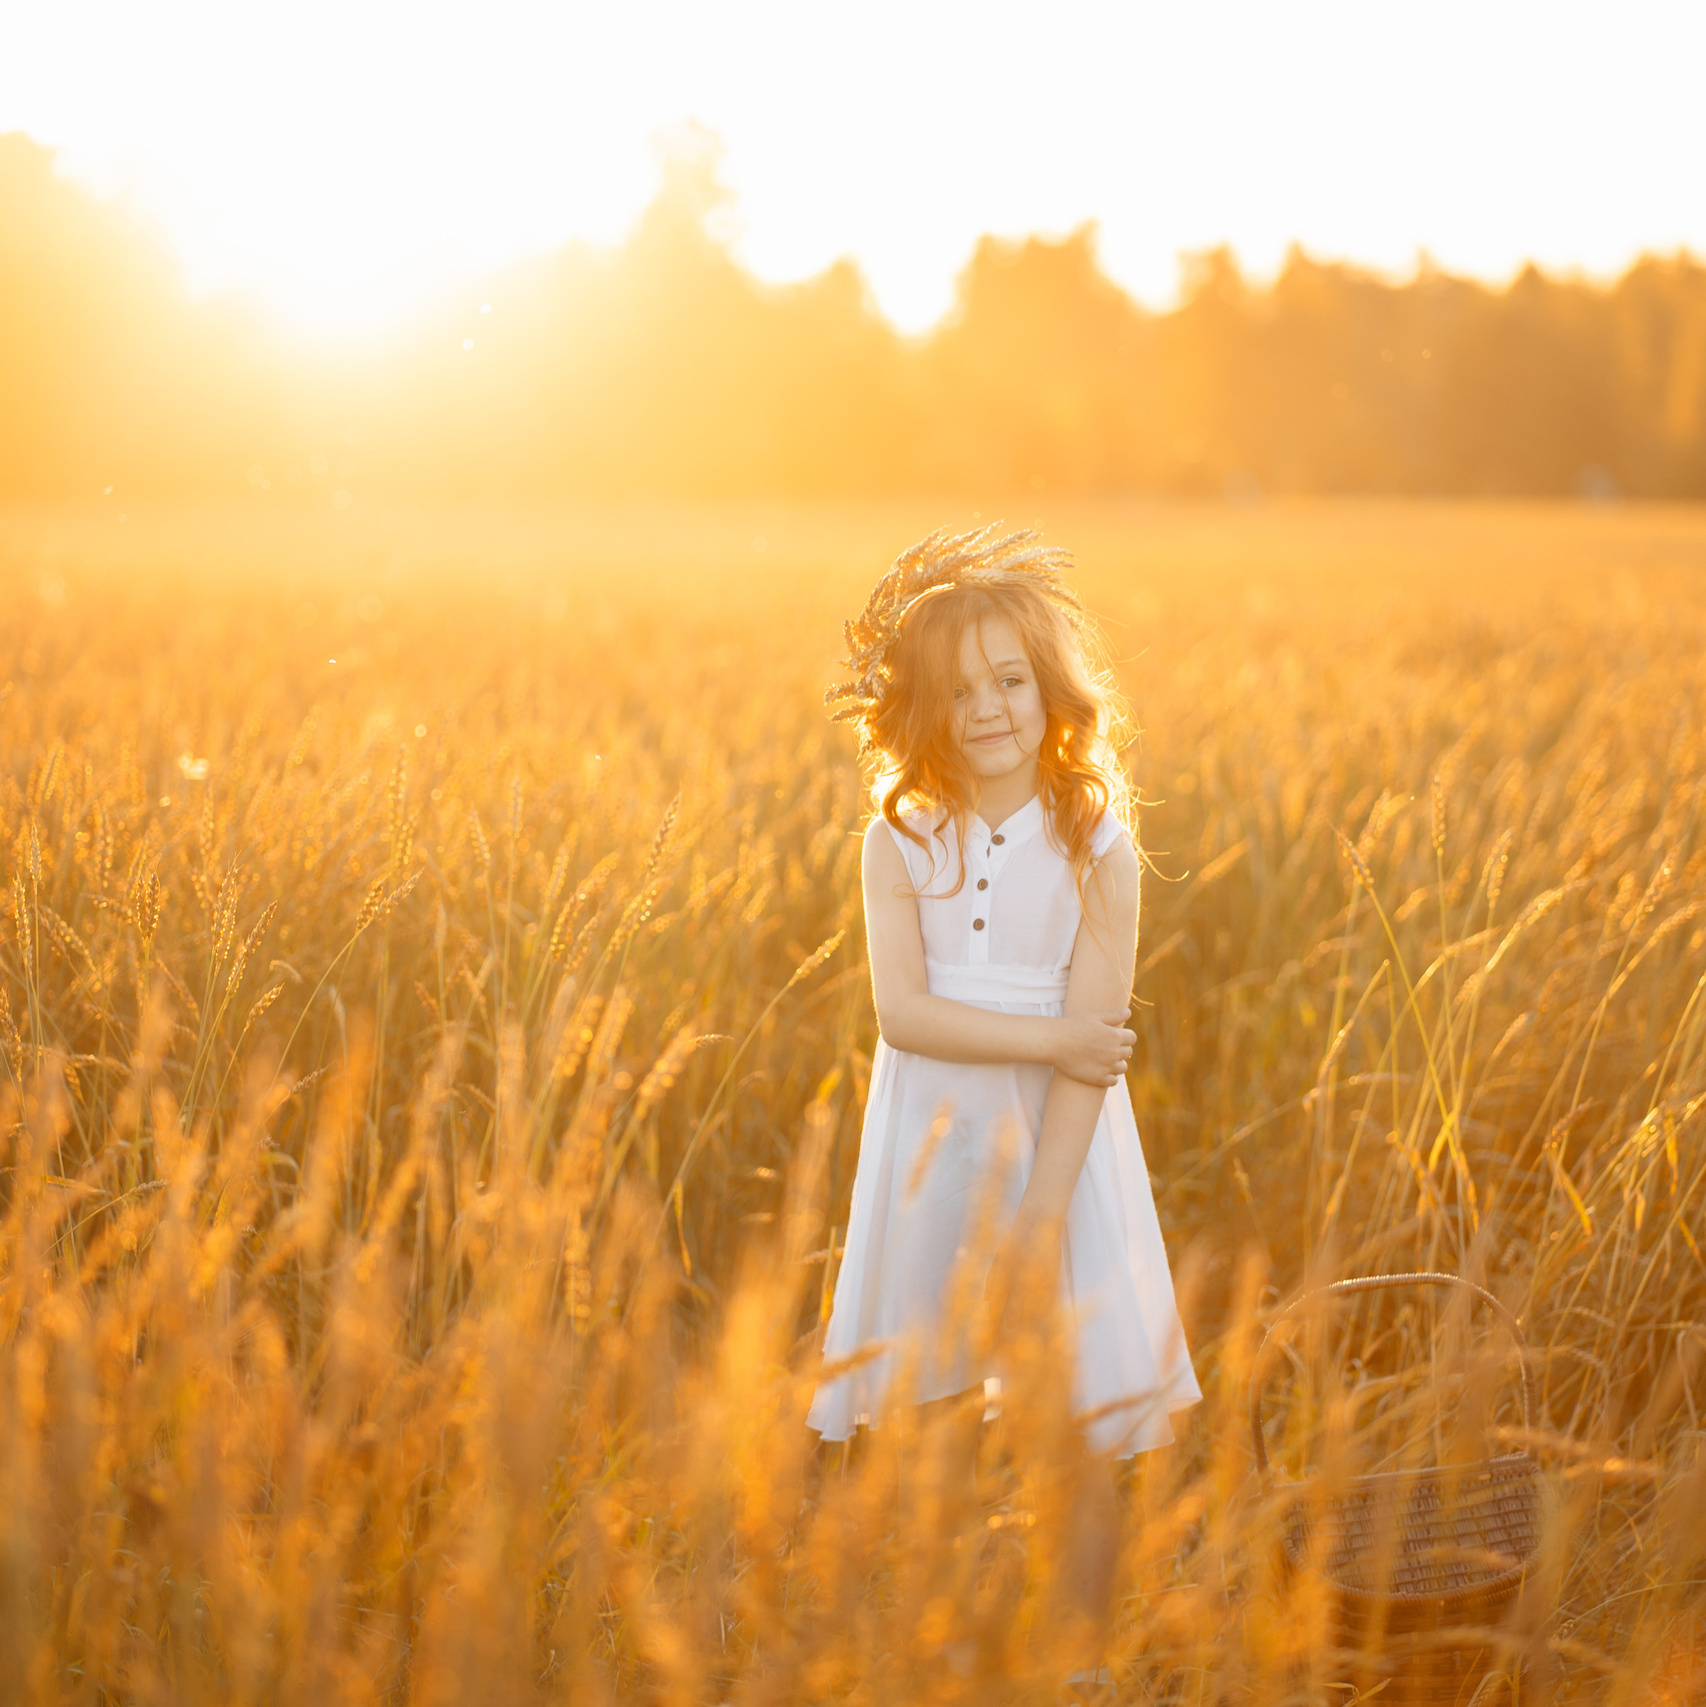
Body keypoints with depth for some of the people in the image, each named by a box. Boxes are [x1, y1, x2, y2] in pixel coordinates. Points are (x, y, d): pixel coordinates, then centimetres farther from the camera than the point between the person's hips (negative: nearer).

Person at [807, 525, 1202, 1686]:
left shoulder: (1096, 845, -9)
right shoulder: (900, 840, -2)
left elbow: (1091, 1050, -13)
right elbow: (902, 1010, -11)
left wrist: (1037, 1219, -18)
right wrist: (1047, 1037, -19)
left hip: (1058, 1145, -2)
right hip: (932, 1149, 2)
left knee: (1080, 1433, 3)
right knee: (926, 1427, 9)